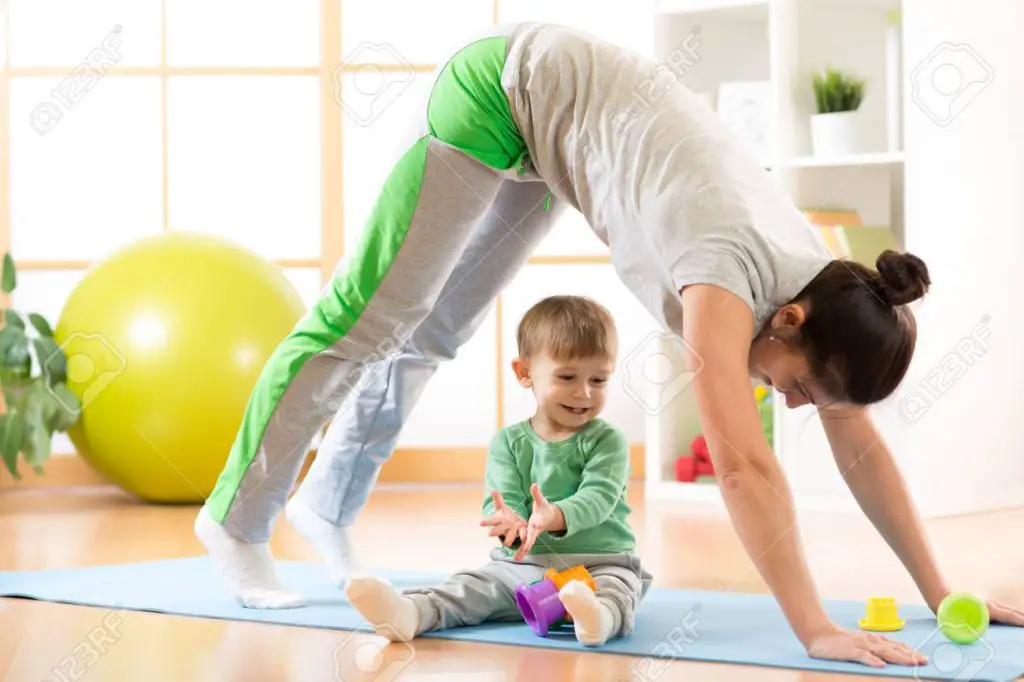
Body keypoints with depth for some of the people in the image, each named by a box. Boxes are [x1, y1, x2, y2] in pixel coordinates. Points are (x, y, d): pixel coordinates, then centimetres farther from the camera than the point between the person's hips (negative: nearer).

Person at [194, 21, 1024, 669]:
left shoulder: (818, 278, -14)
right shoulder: (733, 274, -36)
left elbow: (861, 447, -8)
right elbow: (745, 465, -45)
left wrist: (941, 593, -8)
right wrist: (815, 629, -48)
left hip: (553, 113, 7)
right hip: (503, 88, -7)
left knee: (441, 322, 17)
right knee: (372, 313, -2)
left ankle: (329, 501, 34)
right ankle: (238, 516, 12)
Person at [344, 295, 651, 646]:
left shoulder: (608, 441, 1)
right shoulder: (509, 442, 8)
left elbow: (598, 497, -15)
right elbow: (501, 499, -5)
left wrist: (555, 517, -38)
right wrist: (511, 521, -33)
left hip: (600, 563, -3)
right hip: (522, 564, 3)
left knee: (616, 591, -34)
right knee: (472, 587, -20)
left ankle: (598, 617, -66)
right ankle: (408, 612, -42)